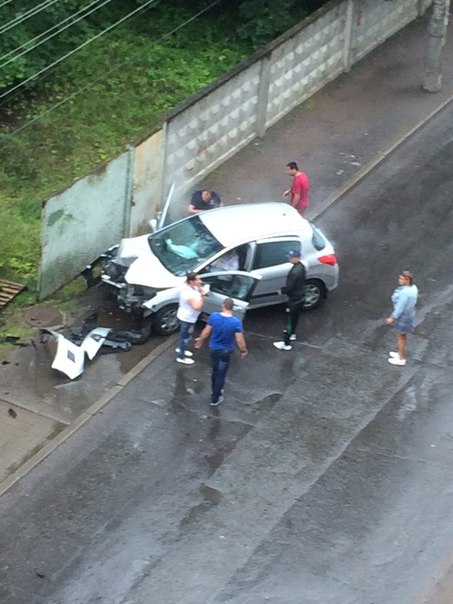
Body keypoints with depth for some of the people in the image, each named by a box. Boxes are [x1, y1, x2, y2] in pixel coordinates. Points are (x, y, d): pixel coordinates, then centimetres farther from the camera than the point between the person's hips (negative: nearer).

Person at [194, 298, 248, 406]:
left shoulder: (214, 316, -16)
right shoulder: (236, 322, -24)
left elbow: (206, 332, -5)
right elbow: (240, 340, -17)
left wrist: (200, 340, 14)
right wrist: (244, 350, 1)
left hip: (213, 349, 3)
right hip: (226, 351, -3)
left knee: (215, 371, 24)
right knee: (221, 374, 10)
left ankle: (215, 390, 44)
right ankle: (215, 399, 18)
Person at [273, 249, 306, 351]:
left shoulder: (295, 271, -31)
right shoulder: (301, 267, 1)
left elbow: (289, 286, -26)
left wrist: (282, 291, -7)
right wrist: (284, 290, 10)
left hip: (295, 299, -10)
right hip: (300, 297, 10)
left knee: (290, 320, -1)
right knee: (295, 317, 28)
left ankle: (286, 344, 5)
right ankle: (292, 334, 48)